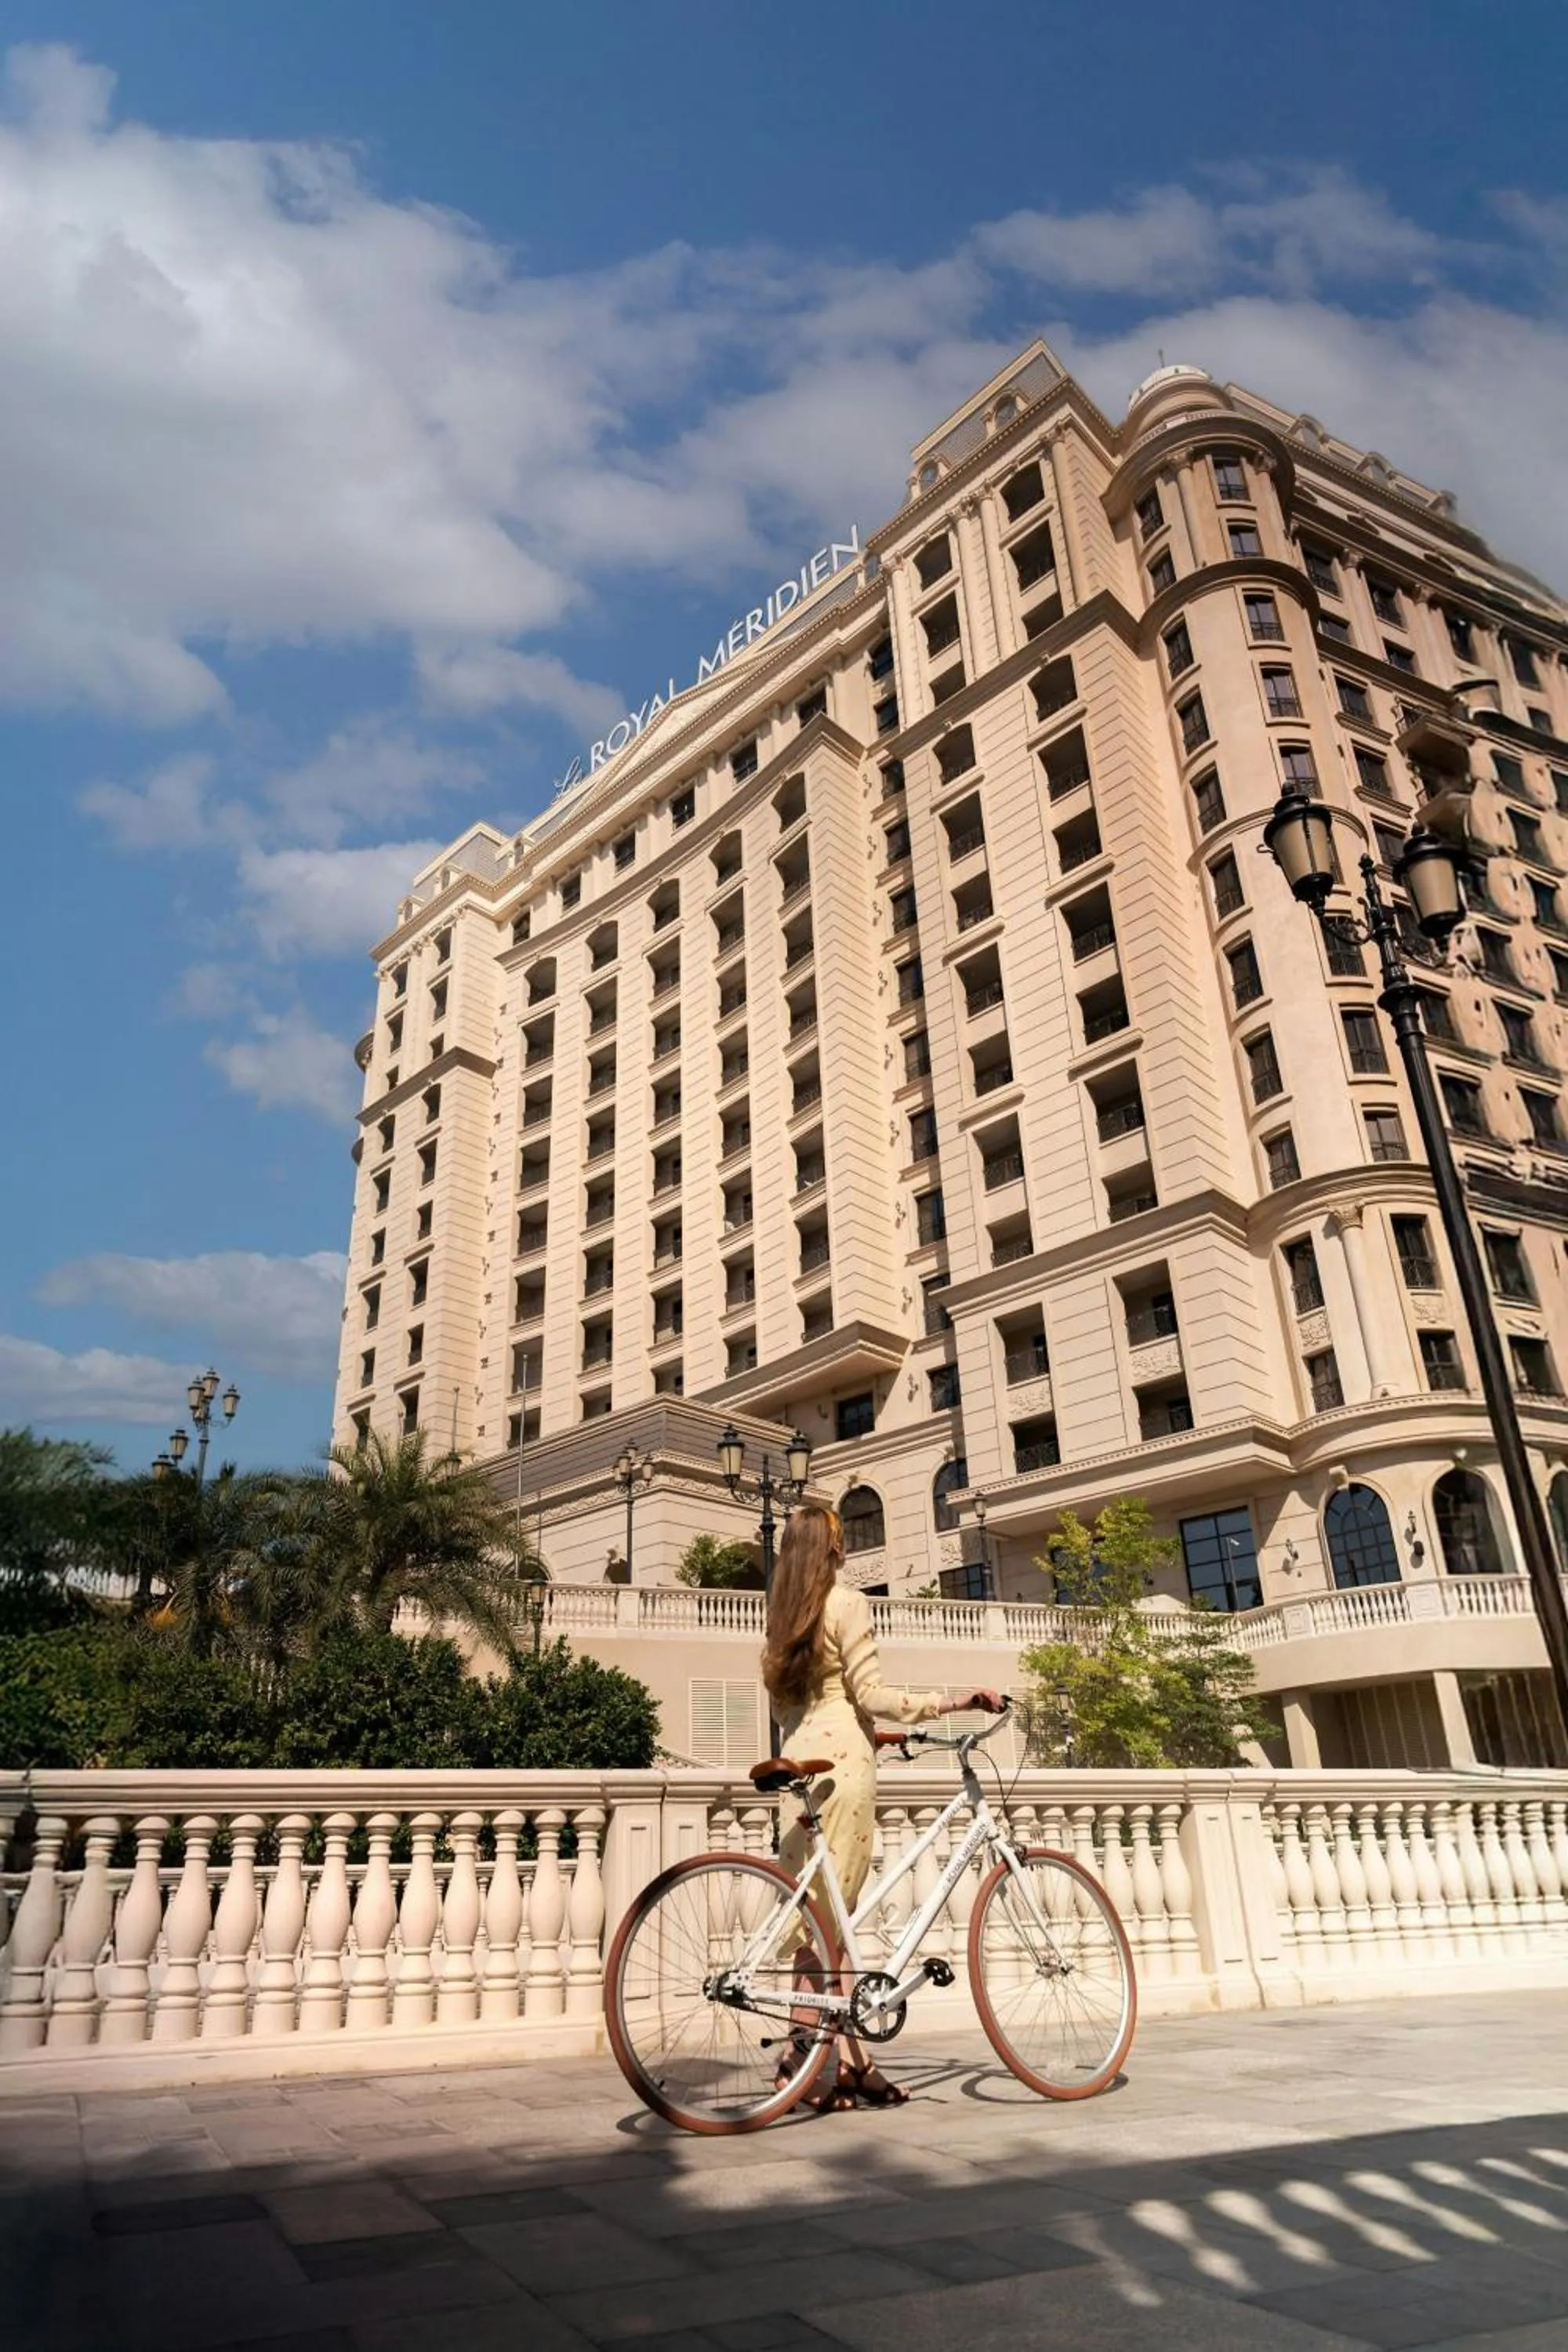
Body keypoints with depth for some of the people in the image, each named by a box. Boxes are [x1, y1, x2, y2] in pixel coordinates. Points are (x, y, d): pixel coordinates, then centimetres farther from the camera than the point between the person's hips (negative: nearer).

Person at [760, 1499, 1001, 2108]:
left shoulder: (784, 1612, 17)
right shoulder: (846, 1602, -5)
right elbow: (871, 1695, -10)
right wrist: (953, 1702, -10)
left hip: (798, 1758, 8)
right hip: (840, 1758, -8)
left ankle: (849, 2060, 9)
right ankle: (803, 2056, -4)